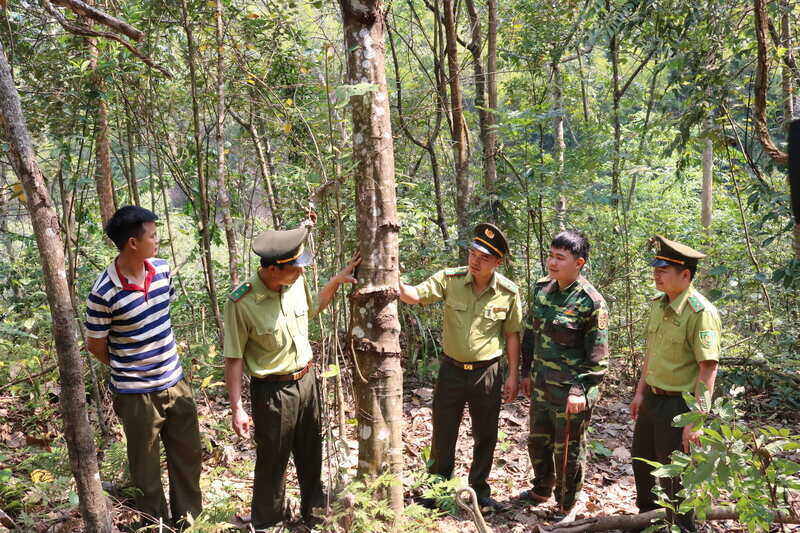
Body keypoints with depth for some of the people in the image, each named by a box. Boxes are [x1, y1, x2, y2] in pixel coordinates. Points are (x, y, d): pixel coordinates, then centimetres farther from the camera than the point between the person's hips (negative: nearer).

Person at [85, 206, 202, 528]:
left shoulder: (162, 270, -3)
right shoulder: (104, 292, -20)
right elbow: (95, 345, -7)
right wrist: (128, 370, 6)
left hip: (176, 383, 6)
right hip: (137, 394, -6)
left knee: (188, 456, 18)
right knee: (146, 469, 12)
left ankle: (189, 520, 38)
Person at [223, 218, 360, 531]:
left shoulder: (296, 281, -5)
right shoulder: (241, 302, -23)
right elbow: (234, 359, -16)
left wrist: (336, 281, 5)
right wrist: (236, 408, -16)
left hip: (306, 381, 6)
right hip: (272, 391, -6)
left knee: (311, 455, 22)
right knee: (272, 462, 11)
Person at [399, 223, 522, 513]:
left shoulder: (508, 292, -9)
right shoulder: (450, 279, -11)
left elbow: (512, 335, 0)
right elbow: (416, 294, -23)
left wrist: (513, 375, 0)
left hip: (487, 372, 0)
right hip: (452, 369, 0)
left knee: (485, 437, 13)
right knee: (443, 434, 12)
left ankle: (480, 491, 33)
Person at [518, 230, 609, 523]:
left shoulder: (591, 302, -17)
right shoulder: (541, 289, 3)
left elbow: (597, 356, -14)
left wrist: (580, 390, -18)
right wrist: (526, 372, 14)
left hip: (569, 391, -6)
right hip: (540, 385, 7)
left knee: (568, 450, 9)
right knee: (538, 441, 22)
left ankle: (567, 506, 30)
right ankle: (542, 490, 46)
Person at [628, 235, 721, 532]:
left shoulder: (701, 312, -22)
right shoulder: (658, 304, 4)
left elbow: (708, 369, -23)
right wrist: (641, 392, 16)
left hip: (678, 404, -9)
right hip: (652, 398, 9)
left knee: (674, 475, 5)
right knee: (641, 460, 23)